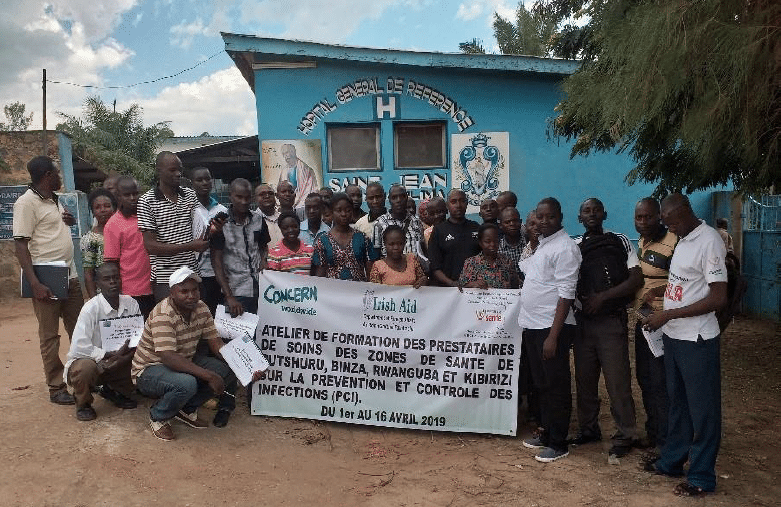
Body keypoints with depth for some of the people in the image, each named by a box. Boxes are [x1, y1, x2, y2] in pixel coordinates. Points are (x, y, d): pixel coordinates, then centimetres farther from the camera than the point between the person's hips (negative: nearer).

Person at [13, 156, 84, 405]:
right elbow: (20, 245, -15)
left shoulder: (54, 200, 13)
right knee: (50, 335, 2)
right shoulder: (27, 202, -11)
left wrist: (70, 220, 6)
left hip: (70, 276, 8)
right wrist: (34, 283, -23)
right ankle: (56, 388, 10)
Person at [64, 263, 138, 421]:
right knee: (86, 367, -37)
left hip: (118, 363, 5)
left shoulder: (130, 304, -7)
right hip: (88, 360, -5)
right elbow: (79, 348, -26)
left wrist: (128, 353, -24)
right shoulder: (91, 308, -21)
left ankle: (113, 390, 15)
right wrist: (112, 355, -27)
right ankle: (82, 403, -2)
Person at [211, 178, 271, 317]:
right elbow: (217, 262, -7)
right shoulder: (221, 223, -5)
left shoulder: (259, 220, 6)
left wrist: (264, 263, -3)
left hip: (260, 289, 3)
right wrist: (229, 297, -13)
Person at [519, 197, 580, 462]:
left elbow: (566, 294, -18)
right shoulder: (541, 244, 13)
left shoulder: (565, 248, -14)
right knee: (541, 383, 17)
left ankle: (558, 444, 12)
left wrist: (553, 336, -21)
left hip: (552, 326, -9)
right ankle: (546, 432, 30)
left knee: (556, 386, 2)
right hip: (532, 324, 9)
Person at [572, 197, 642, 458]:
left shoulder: (620, 241, 3)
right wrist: (584, 299, -9)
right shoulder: (574, 246, 10)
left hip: (611, 320, -3)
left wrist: (603, 297, -12)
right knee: (584, 378, 10)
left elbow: (636, 279, -4)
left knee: (617, 380, -3)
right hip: (583, 320, 4)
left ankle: (625, 434, 9)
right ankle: (588, 428, 24)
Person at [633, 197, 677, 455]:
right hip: (643, 319, 9)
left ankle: (664, 440, 13)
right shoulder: (641, 243, 11)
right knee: (644, 378, 16)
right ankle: (652, 432, 30)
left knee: (660, 382, -1)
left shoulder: (673, 243, -16)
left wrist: (658, 292, -30)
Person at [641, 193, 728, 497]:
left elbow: (718, 298, -21)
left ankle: (702, 477, 17)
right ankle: (672, 461, 33)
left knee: (702, 409, 4)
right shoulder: (683, 241, 9)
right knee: (677, 402, 19)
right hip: (672, 335, 8)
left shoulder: (709, 242, -17)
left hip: (697, 340, -8)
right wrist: (660, 291, 6)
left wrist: (669, 314, -21)